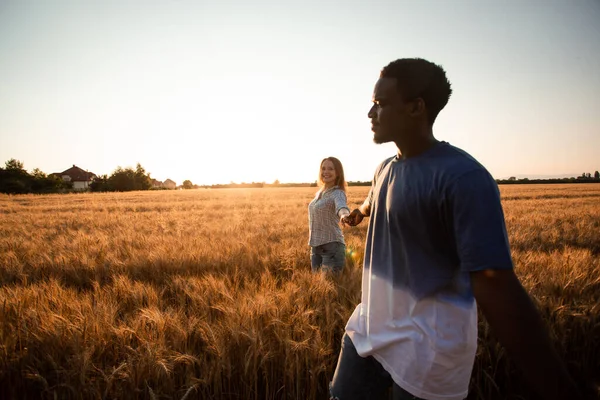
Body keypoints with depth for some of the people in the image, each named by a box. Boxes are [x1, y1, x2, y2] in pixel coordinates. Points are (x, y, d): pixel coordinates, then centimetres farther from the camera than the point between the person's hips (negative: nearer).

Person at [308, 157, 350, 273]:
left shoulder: (338, 193, -14)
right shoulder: (319, 193, 10)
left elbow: (341, 206, -37)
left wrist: (344, 215, -60)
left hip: (332, 246, -8)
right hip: (316, 247, 8)